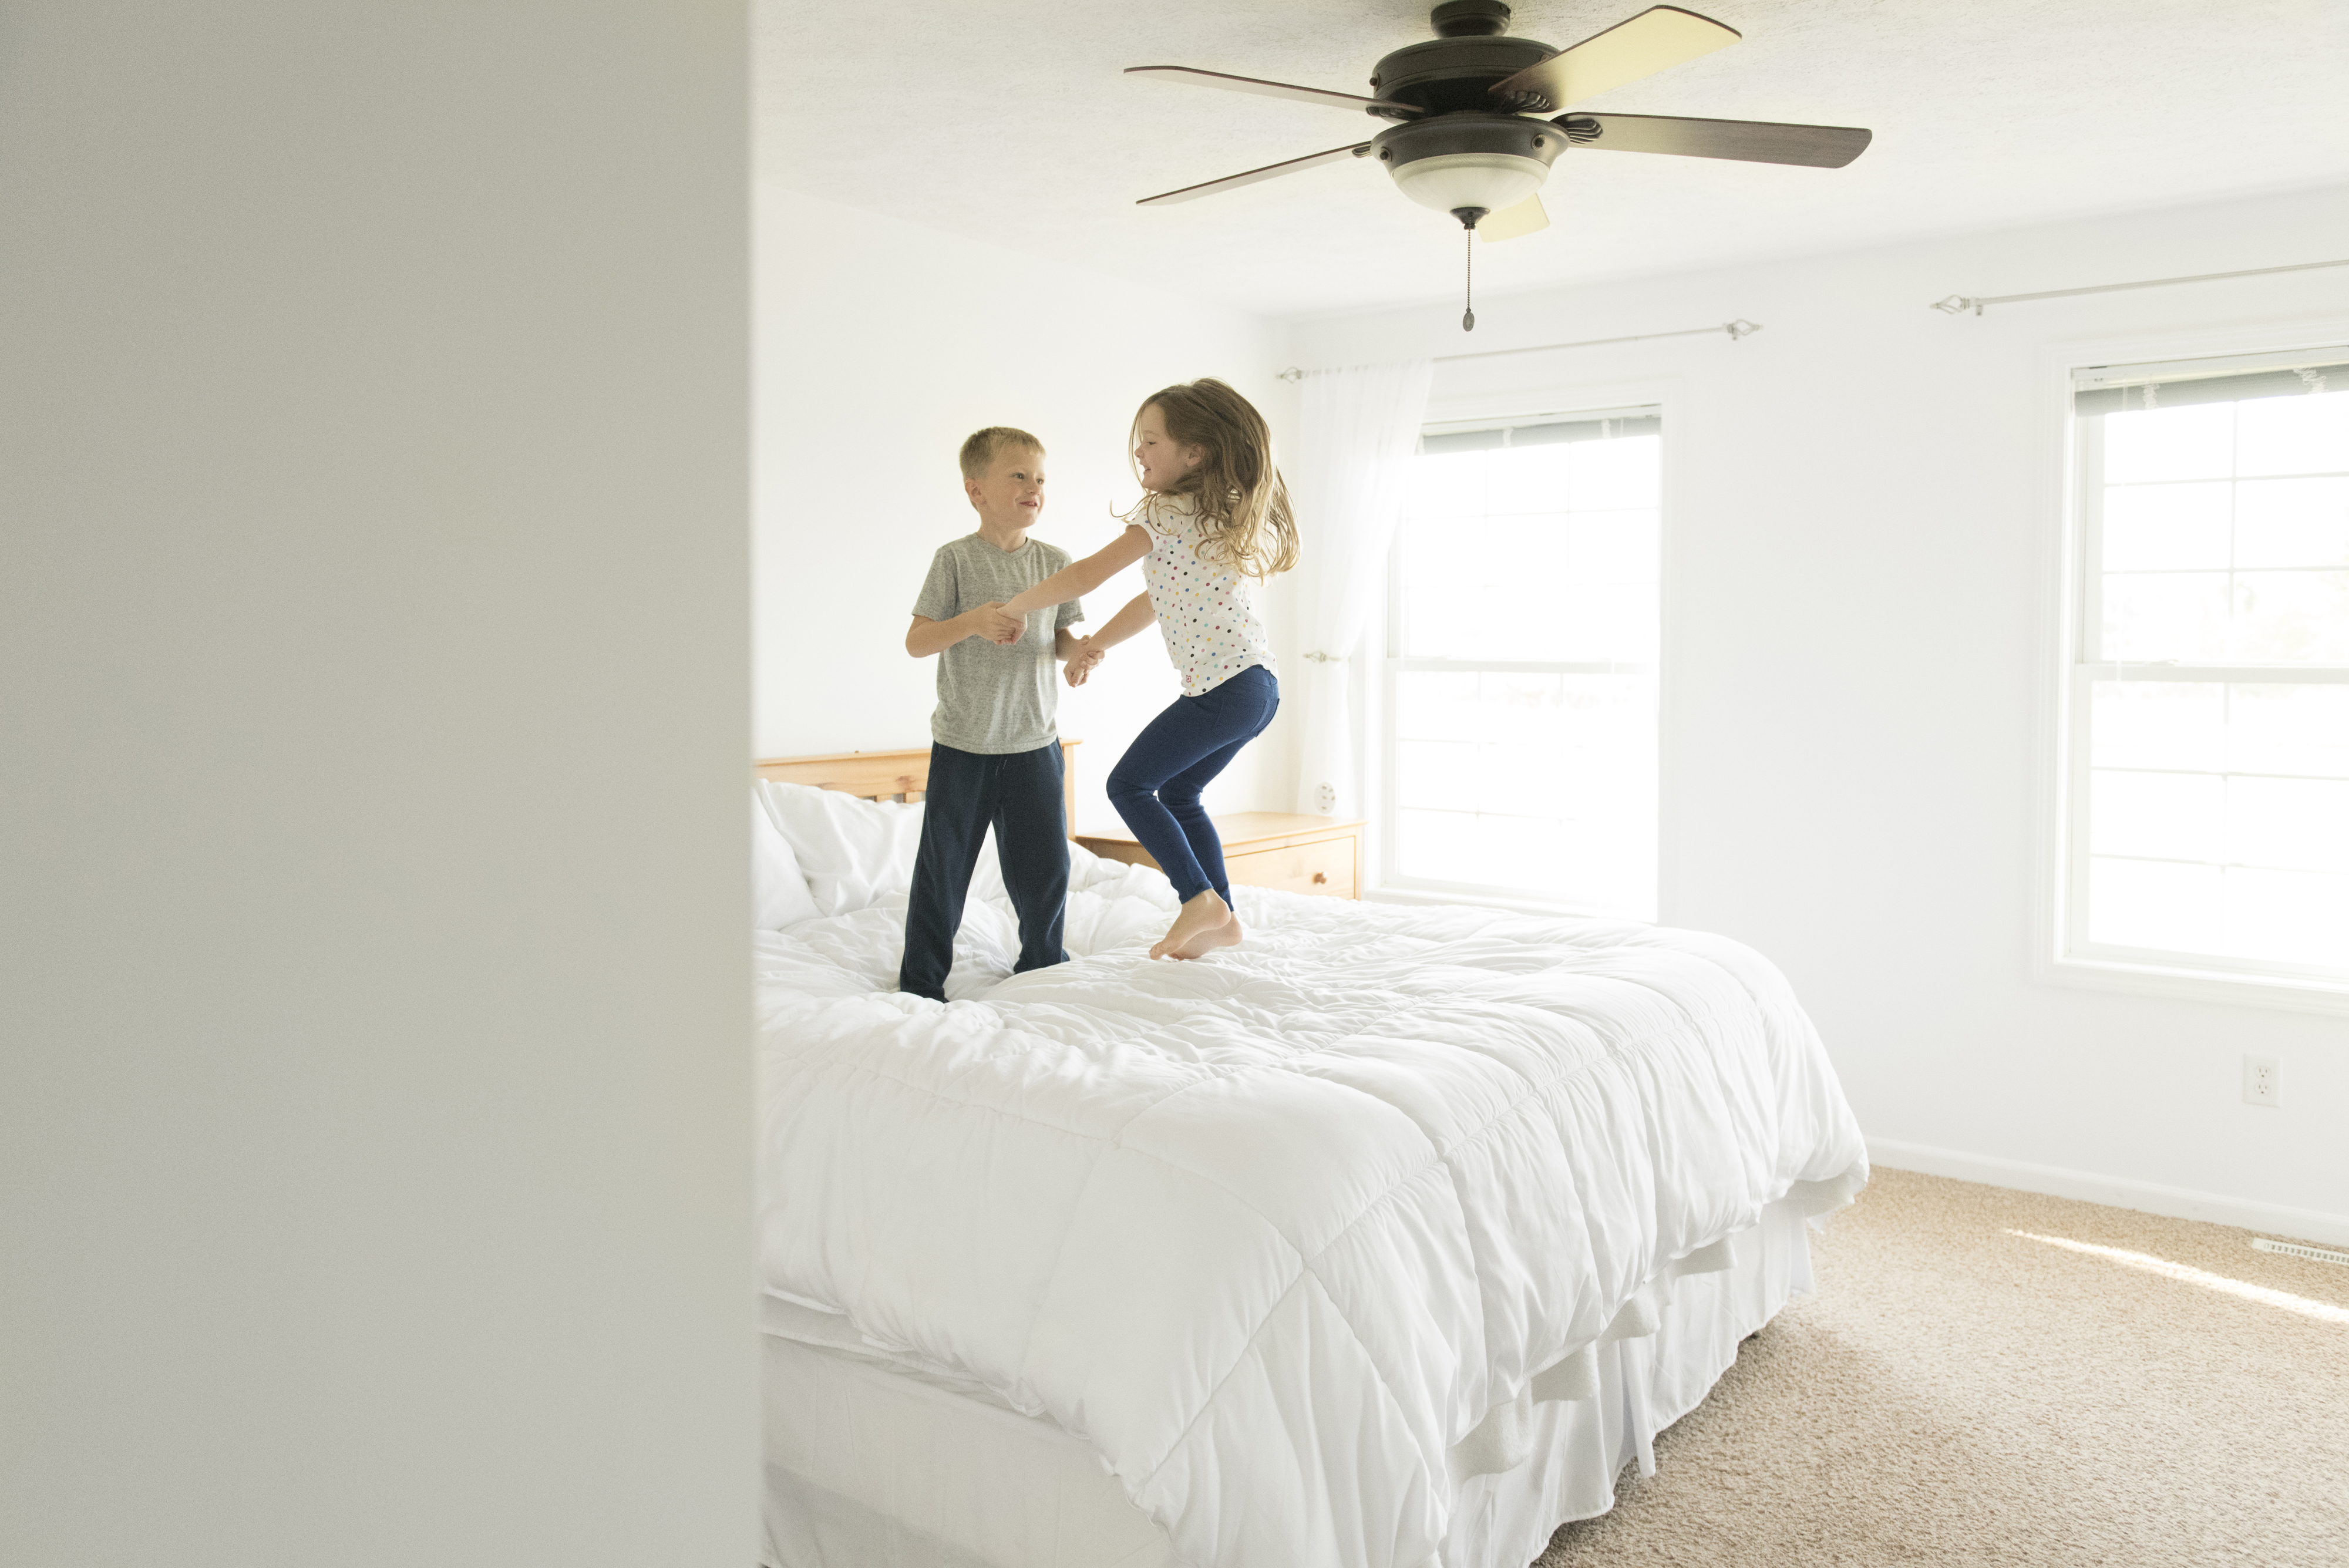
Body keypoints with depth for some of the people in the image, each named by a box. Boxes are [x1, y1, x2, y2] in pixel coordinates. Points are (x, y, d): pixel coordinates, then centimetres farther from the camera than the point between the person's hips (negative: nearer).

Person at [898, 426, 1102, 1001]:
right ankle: (921, 981, 20)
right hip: (963, 744, -3)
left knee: (1044, 866, 10)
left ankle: (1042, 962, 32)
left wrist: (1079, 651, -11)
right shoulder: (956, 559, -8)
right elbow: (916, 641, -10)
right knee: (943, 867, 5)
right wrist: (971, 622, -27)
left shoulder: (1055, 562, 4)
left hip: (1034, 743, 3)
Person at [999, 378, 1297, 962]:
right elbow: (1157, 601, 23)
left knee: (1128, 785, 1)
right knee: (1178, 794, 20)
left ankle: (1201, 899, -1)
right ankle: (1221, 918, 22)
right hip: (1260, 687, 10)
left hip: (1223, 687, -10)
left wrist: (1012, 607, 3)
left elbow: (1086, 575, -9)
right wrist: (1098, 642, 19)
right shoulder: (1223, 515, 19)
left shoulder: (1167, 512, -9)